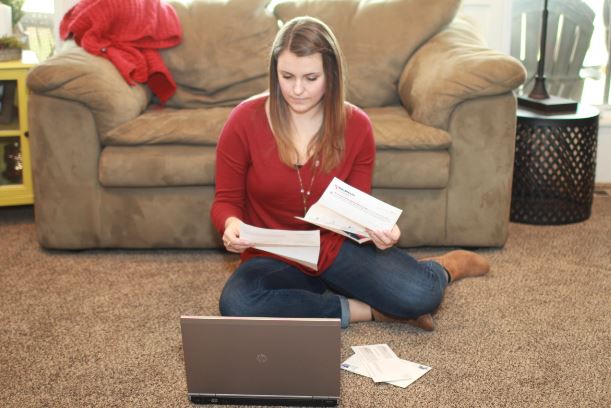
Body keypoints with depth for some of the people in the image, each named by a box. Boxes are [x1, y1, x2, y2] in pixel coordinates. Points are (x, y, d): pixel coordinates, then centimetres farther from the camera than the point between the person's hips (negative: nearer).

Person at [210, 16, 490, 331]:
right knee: (236, 305, -35)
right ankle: (367, 310, -16)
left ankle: (442, 267, 15)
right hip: (273, 259, 0)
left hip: (337, 248, 0)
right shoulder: (245, 121, -13)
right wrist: (231, 224, -27)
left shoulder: (356, 126, -8)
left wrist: (379, 228, -22)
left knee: (420, 295, -26)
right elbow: (226, 200, -3)